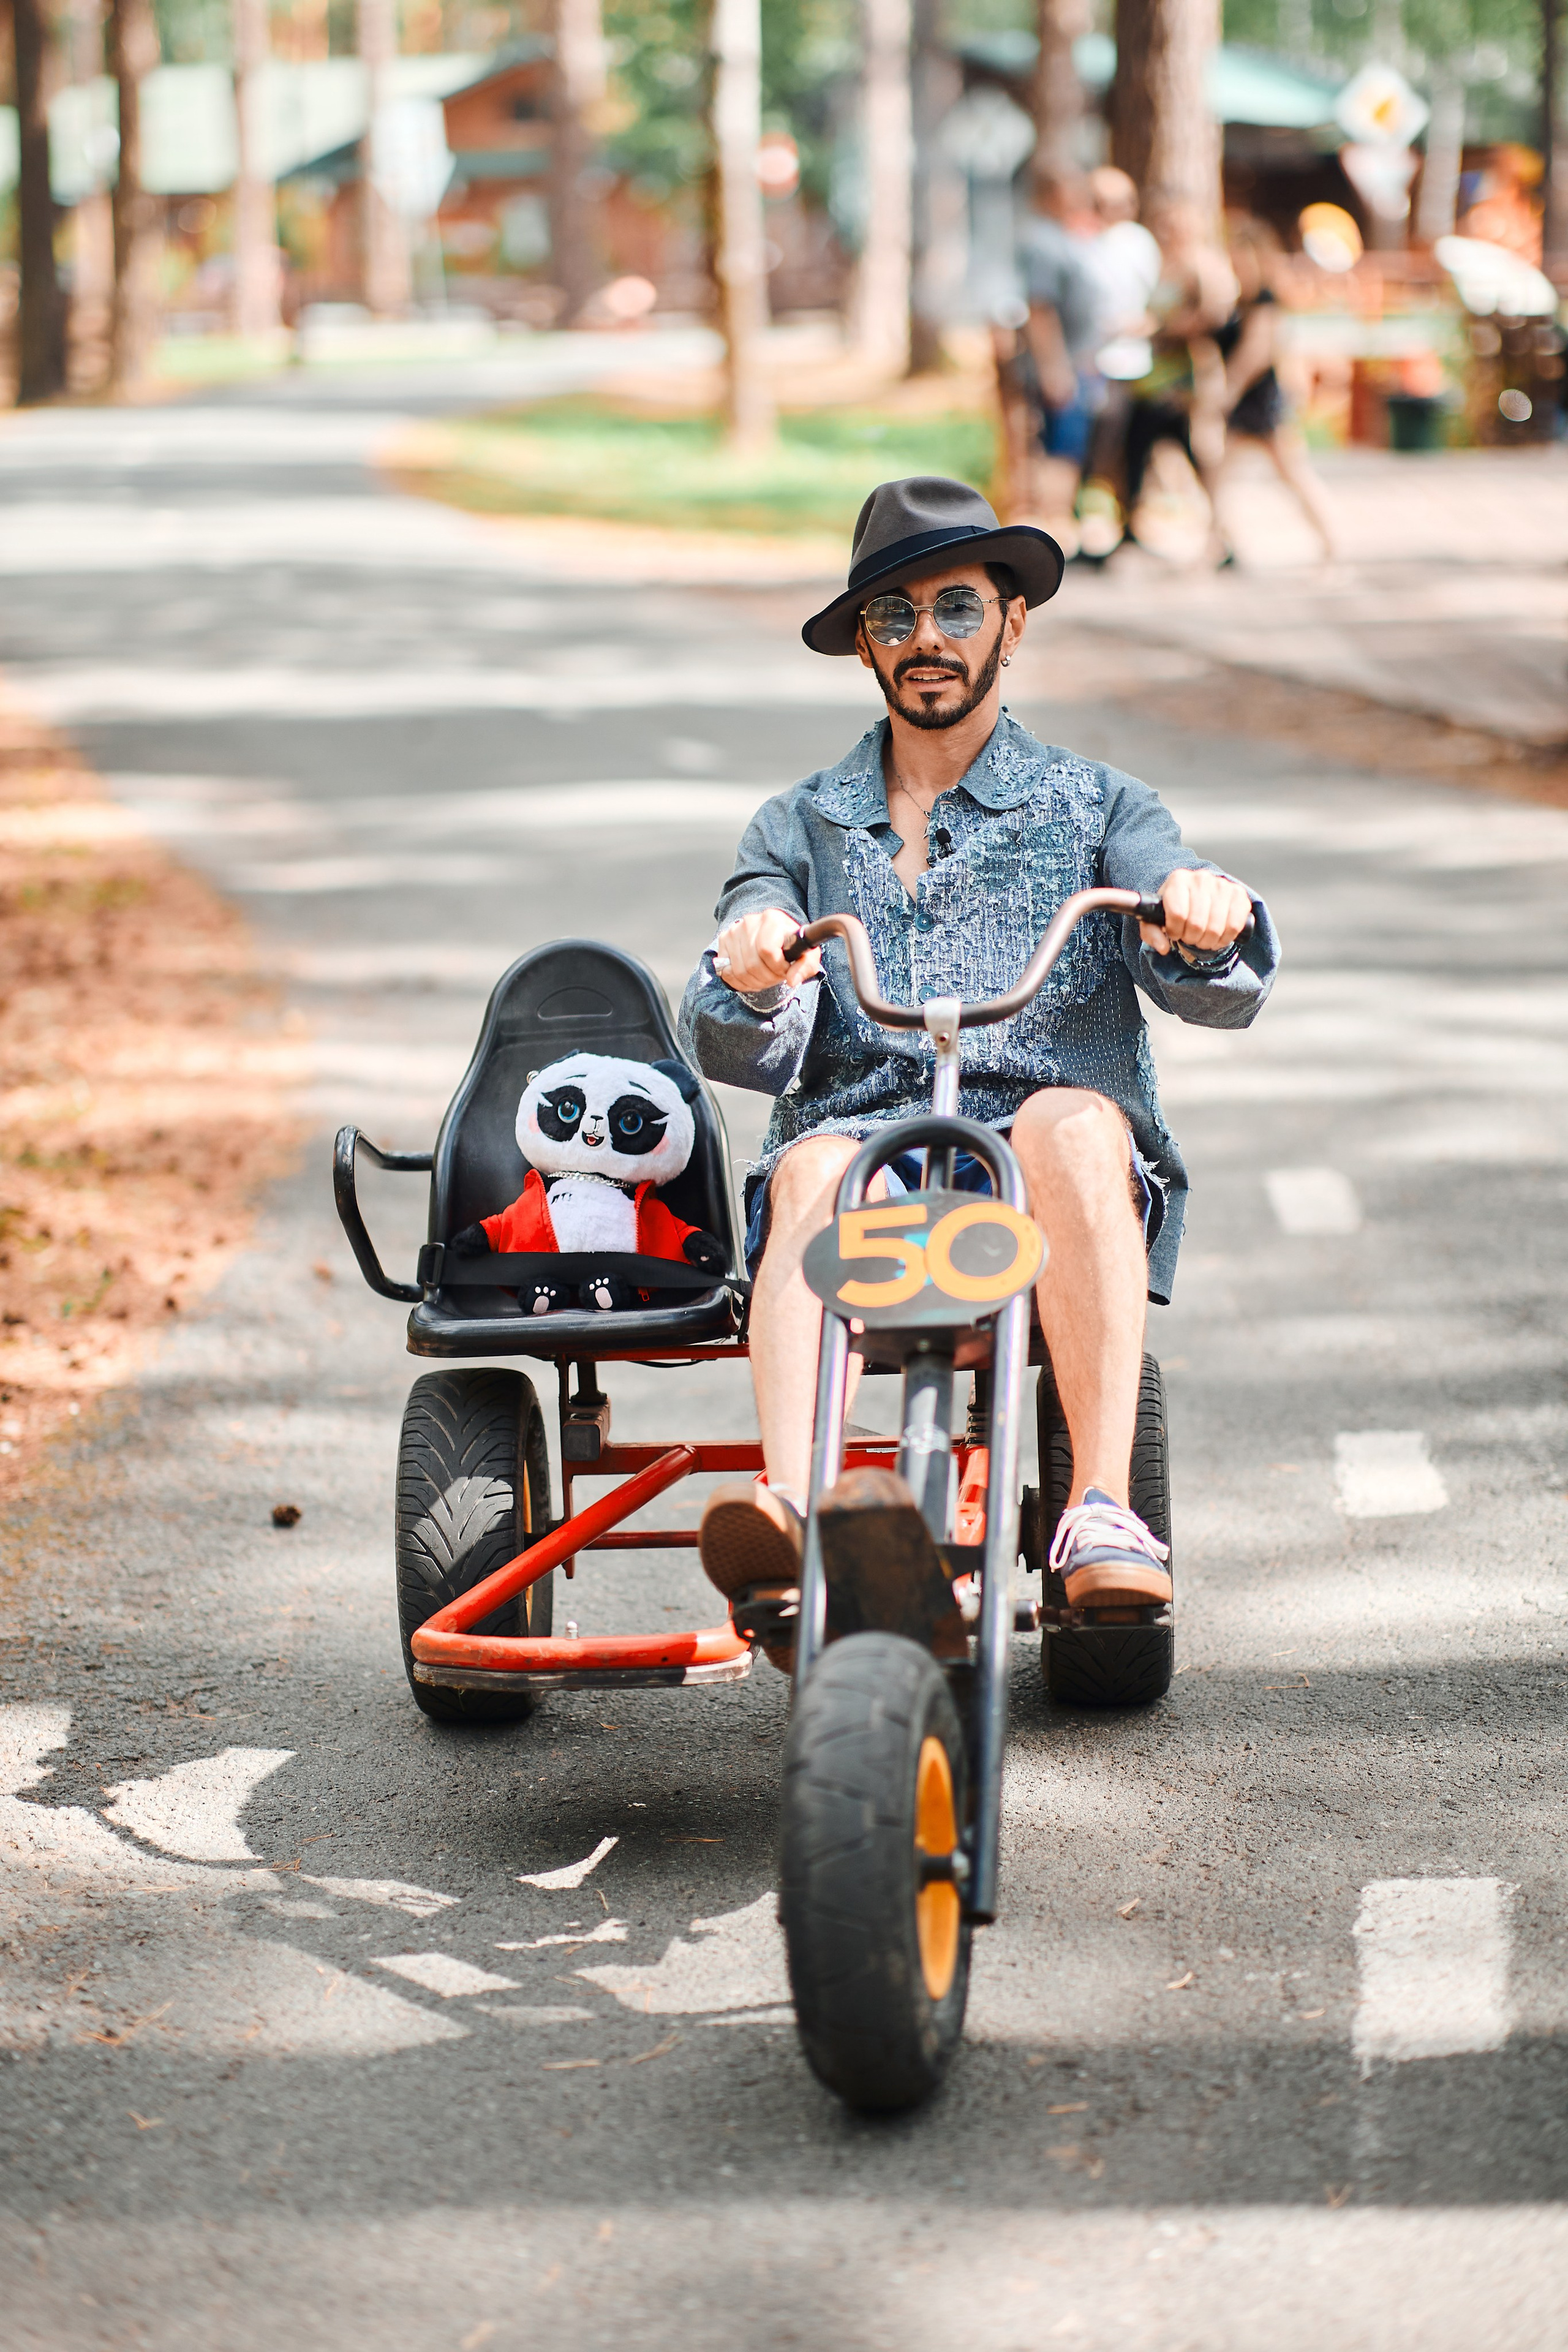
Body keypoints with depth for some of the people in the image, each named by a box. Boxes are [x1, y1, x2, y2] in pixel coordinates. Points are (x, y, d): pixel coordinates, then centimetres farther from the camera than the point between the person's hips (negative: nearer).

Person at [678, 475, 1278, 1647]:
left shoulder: (1094, 807, 17)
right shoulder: (800, 829, 21)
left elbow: (1222, 993, 1)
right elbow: (740, 1054, 6)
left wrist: (1209, 918, -24)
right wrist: (750, 978, -18)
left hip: (1047, 1193, -1)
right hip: (864, 1134, 1)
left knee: (1075, 1123, -34)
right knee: (814, 1167, -33)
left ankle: (1104, 1509, -38)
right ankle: (791, 1507, -52)